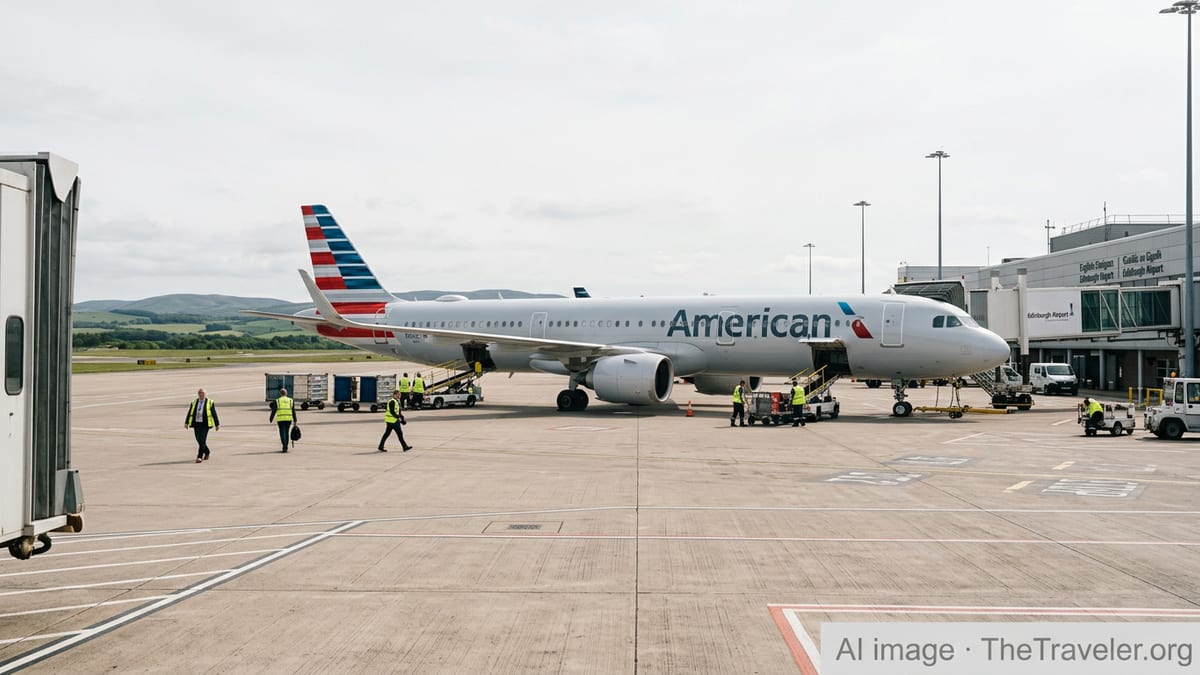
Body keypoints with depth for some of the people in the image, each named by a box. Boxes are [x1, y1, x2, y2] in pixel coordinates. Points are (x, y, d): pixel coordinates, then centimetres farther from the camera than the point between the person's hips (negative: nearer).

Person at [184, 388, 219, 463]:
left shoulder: (210, 402, -3)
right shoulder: (194, 402, 7)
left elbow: (214, 414, -1)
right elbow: (189, 413, 5)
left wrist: (217, 424, -1)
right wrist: (186, 423, -4)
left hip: (205, 424, -4)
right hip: (196, 424, 4)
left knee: (202, 440, -13)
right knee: (199, 440, 8)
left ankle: (199, 457, -10)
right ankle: (207, 452, 34)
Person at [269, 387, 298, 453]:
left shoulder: (277, 401, 3)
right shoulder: (291, 401, 9)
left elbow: (273, 411, 4)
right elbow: (293, 411, 8)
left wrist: (271, 419, 15)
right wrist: (295, 420, 14)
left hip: (280, 419, -2)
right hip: (289, 419, 2)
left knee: (282, 432, -2)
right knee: (287, 432, 14)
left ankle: (284, 446, -19)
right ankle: (286, 447, 19)